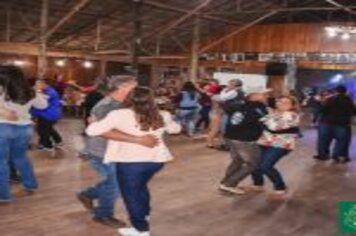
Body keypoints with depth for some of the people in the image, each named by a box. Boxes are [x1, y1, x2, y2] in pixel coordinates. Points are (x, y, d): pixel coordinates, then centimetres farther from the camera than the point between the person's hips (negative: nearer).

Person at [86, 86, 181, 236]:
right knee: (140, 187, 31)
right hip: (156, 160, 6)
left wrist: (93, 122, 10)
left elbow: (92, 131, -12)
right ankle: (144, 215, 49)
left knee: (131, 194, 15)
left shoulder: (120, 115, -12)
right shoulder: (161, 116, 0)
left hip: (130, 162, -5)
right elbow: (175, 129, 21)